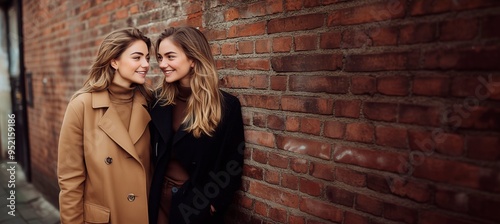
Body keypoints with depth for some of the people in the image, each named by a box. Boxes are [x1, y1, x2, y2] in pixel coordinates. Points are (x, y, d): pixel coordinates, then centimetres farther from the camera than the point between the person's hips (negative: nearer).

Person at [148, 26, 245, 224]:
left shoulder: (226, 105, -13)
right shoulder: (158, 100, -2)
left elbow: (232, 165, -8)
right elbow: (151, 154, 8)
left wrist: (213, 204, -8)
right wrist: (148, 192, 2)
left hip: (199, 206, -3)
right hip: (159, 198, 4)